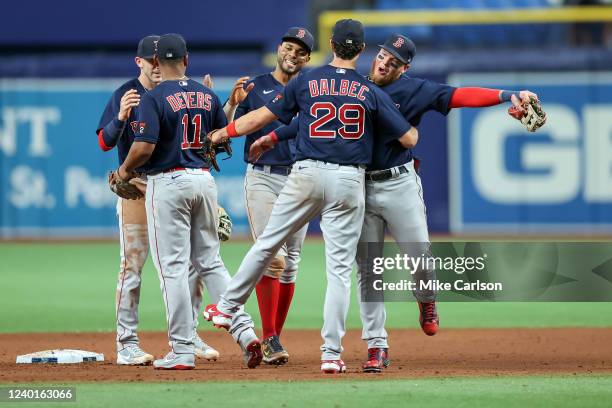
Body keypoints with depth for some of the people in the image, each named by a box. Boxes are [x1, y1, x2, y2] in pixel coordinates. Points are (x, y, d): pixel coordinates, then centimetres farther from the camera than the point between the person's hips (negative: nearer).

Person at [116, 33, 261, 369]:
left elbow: (144, 147, -19)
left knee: (173, 266, -1)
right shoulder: (208, 96, 6)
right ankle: (244, 331, 3)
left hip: (168, 183, -6)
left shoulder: (154, 98, -12)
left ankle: (182, 351, -1)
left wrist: (125, 170, -1)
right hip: (204, 179, 6)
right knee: (210, 262, 15)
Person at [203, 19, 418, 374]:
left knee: (268, 242, 17)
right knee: (340, 267, 1)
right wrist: (413, 125, 25)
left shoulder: (306, 82, 1)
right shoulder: (371, 92, 0)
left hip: (307, 174, 0)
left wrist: (224, 133, 20)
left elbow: (262, 117, 6)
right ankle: (332, 353, -2)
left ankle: (228, 307, 29)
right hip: (349, 180, 0)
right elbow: (409, 139, 1)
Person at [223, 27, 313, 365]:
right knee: (272, 256, -16)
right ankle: (269, 340, -15)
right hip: (262, 179, -4)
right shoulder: (254, 88, 4)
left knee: (290, 263, 4)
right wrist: (232, 103, -22)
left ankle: (273, 341, 11)